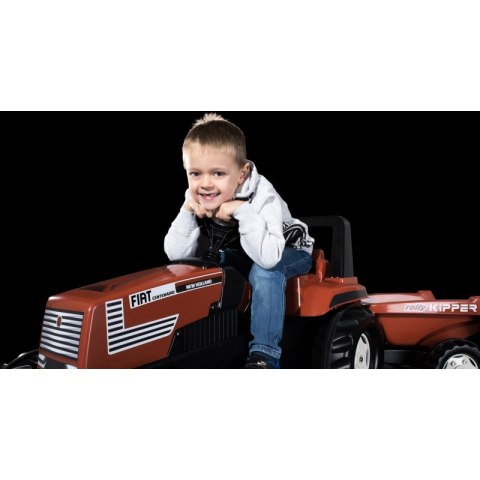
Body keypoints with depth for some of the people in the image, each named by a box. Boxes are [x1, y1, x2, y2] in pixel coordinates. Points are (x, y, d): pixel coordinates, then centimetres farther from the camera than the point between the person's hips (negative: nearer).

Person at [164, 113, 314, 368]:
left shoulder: (263, 196, -33)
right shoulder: (198, 200, -17)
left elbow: (268, 257, -46)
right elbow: (176, 254, -21)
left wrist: (243, 211, -48)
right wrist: (187, 211, -33)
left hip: (288, 250, -5)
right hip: (240, 253, 6)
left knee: (263, 271, -36)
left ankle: (264, 354, -28)